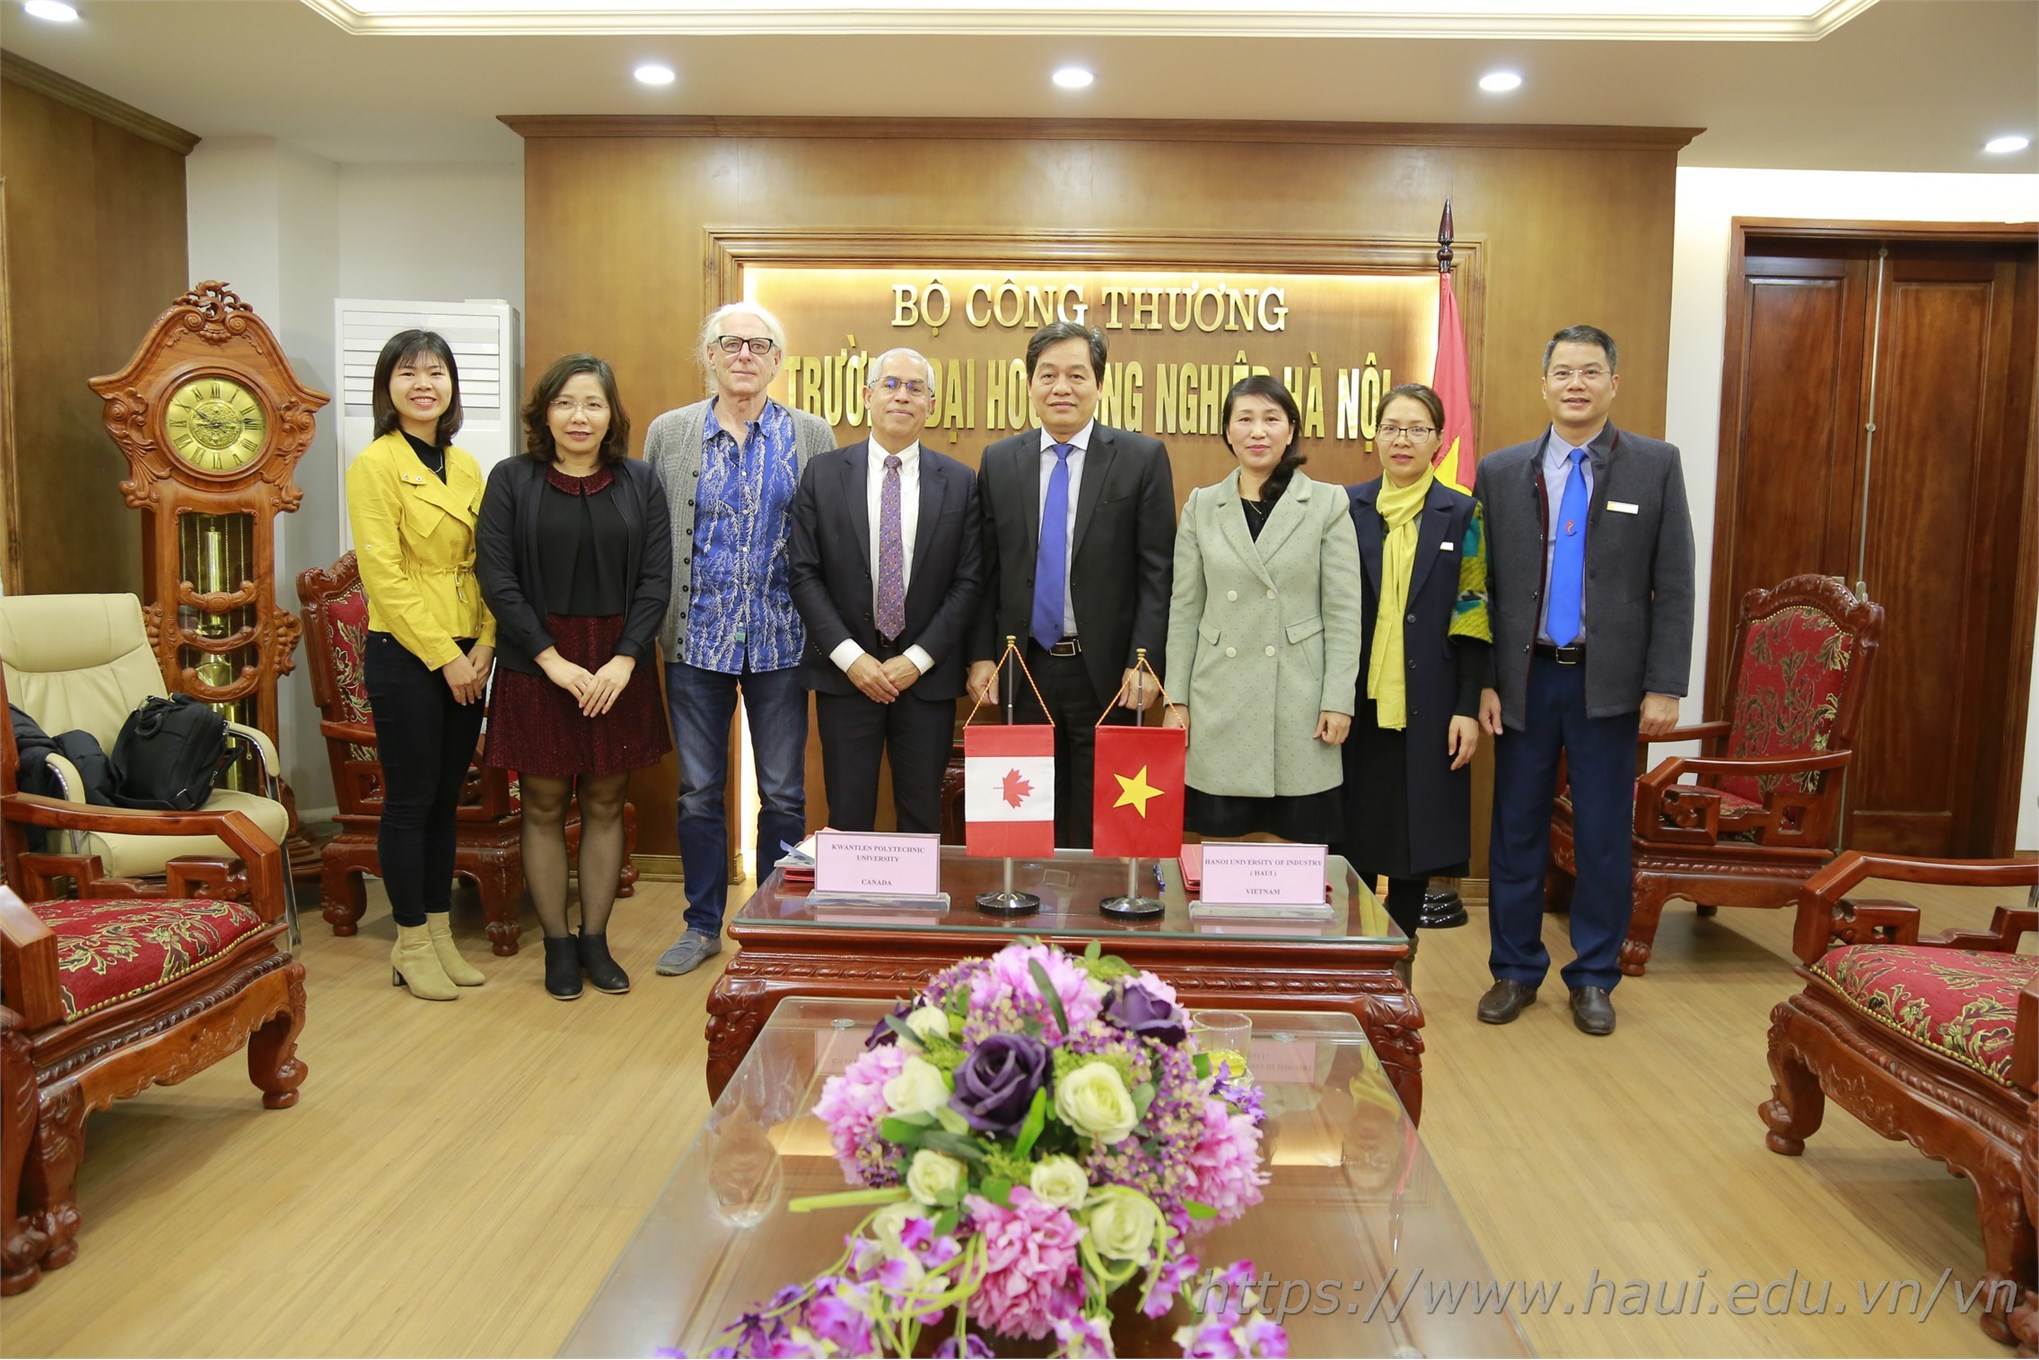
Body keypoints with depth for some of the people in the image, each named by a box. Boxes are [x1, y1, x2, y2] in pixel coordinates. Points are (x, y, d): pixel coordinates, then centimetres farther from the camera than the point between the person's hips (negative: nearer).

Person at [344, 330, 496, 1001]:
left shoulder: (465, 466, 12)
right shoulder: (374, 465, -7)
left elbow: (483, 565, 11)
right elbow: (385, 575, -13)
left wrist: (483, 645, -3)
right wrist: (444, 656, -14)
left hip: (466, 658, 6)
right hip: (404, 656, -6)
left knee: (446, 800, 12)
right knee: (409, 802, 2)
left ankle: (440, 932, 22)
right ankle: (411, 945, 14)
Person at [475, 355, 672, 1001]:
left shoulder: (639, 482, 4)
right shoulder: (511, 480, 0)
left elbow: (656, 578, 0)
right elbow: (497, 578, -6)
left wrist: (624, 659, -11)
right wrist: (552, 659, -13)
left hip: (618, 666, 2)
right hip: (536, 666, -1)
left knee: (604, 805, 8)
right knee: (544, 807, 5)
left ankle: (596, 940, 20)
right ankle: (557, 944, 17)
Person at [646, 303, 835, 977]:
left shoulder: (812, 436, 3)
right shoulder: (668, 432, 5)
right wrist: (650, 627, -1)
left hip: (781, 641, 0)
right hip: (697, 638, 1)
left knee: (784, 794, 8)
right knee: (697, 792, 9)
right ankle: (703, 924, 25)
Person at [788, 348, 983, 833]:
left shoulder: (960, 482, 3)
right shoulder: (823, 474, 3)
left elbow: (968, 581, 0)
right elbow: (804, 573, -1)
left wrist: (918, 659, -8)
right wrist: (849, 656, -10)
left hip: (927, 677, 0)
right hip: (845, 673, 0)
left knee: (922, 819, 9)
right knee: (848, 818, 7)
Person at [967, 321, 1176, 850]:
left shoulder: (1142, 458, -1)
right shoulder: (999, 461, 7)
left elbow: (1157, 572, -4)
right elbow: (987, 572, 8)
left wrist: (1144, 660, -11)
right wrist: (982, 655, 2)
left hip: (1106, 673, -2)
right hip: (1023, 670, 3)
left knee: (1100, 828, 6)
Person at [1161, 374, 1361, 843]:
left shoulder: (1327, 503, 1)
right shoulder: (1202, 506, 7)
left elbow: (1343, 610, 0)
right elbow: (1184, 610, 8)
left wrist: (1339, 700, -5)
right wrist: (1175, 699, 4)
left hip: (1299, 706, -1)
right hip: (1219, 704, 2)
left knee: (1298, 852, 4)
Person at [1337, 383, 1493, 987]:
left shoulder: (1462, 516, 3)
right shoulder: (1345, 508, 5)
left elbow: (1474, 621, 1)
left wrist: (1468, 709, -6)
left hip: (1426, 709, 0)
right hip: (1355, 705, 1)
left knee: (1415, 833, 5)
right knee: (1351, 833, 4)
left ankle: (1399, 968, 20)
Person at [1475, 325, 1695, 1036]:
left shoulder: (1656, 464, 1)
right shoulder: (1500, 471, 4)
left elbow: (1673, 586, -1)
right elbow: (1482, 588, 3)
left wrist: (1665, 685, -6)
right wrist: (1482, 682, -2)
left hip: (1609, 682, -1)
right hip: (1525, 679, 1)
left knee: (1604, 836, 7)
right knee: (1517, 831, 8)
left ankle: (1594, 976, 23)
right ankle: (1515, 969, 23)